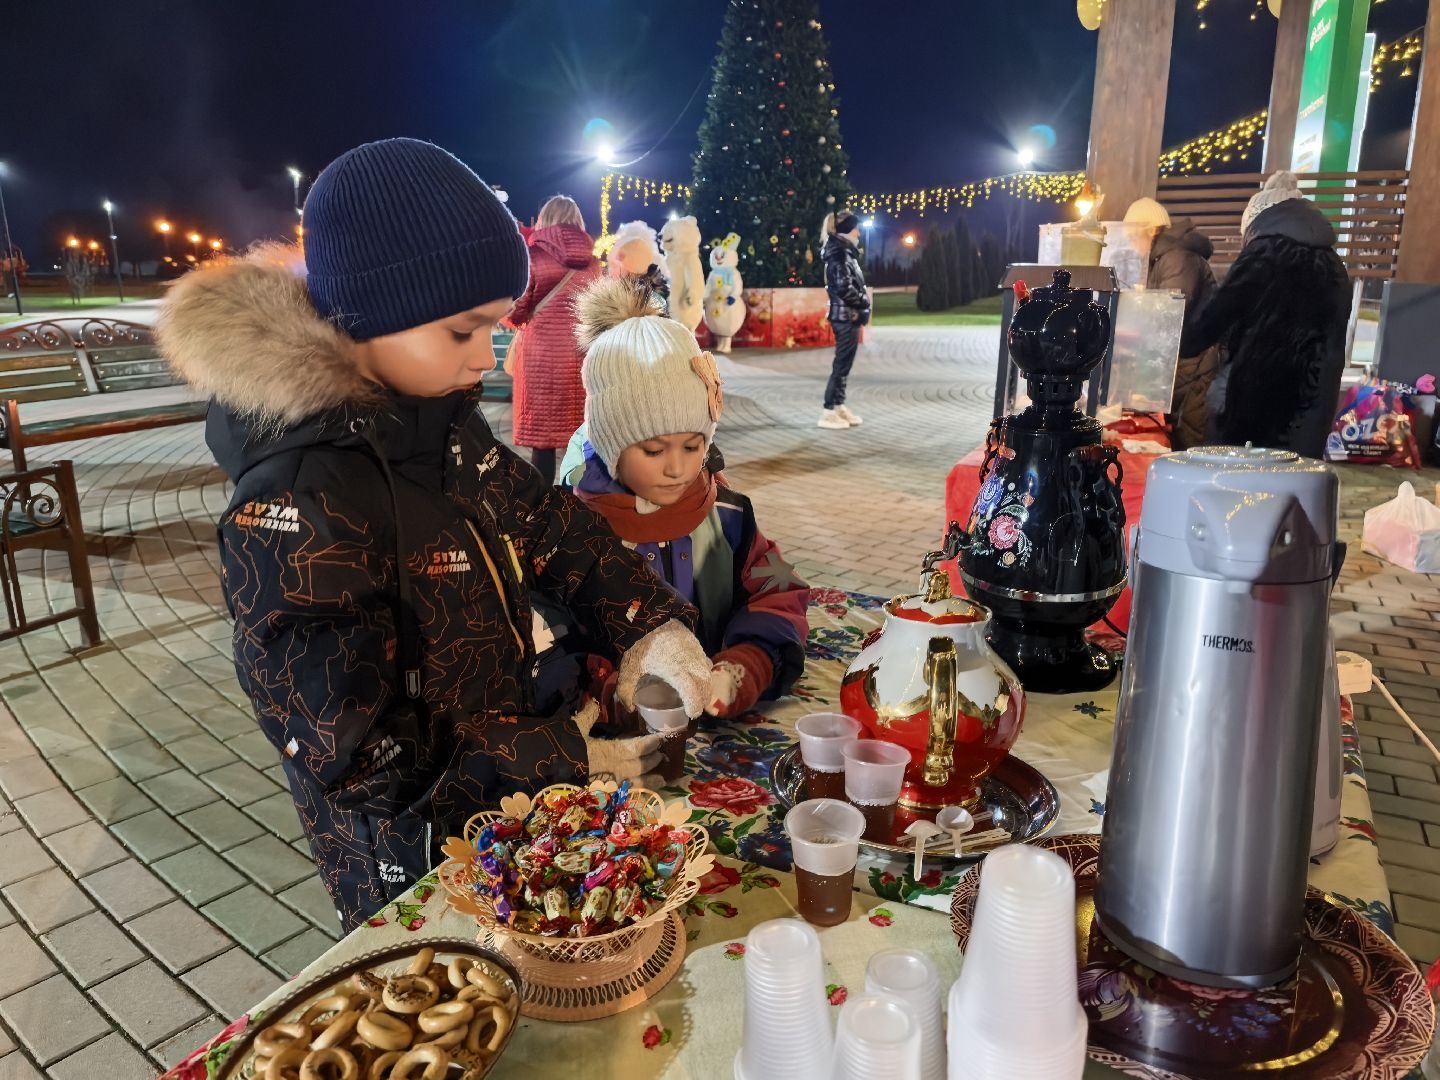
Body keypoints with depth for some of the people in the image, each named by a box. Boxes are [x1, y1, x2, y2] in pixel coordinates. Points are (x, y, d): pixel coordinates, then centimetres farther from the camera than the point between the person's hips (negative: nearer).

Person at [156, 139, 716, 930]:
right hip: (410, 864, -7)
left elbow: (554, 530, 1)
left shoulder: (446, 428, -6)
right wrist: (560, 761, -24)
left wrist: (650, 627, -15)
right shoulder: (299, 502, -31)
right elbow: (350, 740, -29)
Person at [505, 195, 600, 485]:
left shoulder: (534, 254, -3)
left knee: (542, 438, 1)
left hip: (543, 354, -3)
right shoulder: (591, 259, 8)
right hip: (584, 353, 4)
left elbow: (515, 311, -5)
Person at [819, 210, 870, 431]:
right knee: (842, 364, -6)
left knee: (844, 364, 13)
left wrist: (861, 301, 6)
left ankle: (839, 407, 20)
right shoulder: (840, 253, -15)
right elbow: (844, 287, -22)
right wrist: (864, 302, -9)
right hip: (846, 315, -10)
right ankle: (829, 413, -3)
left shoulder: (843, 251, 16)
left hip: (847, 314, 10)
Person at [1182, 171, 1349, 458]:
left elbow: (1211, 321, -3)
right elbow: (1332, 353, 13)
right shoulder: (1333, 268, 14)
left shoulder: (1264, 255, -3)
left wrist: (1175, 344, 15)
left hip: (1253, 402, -5)